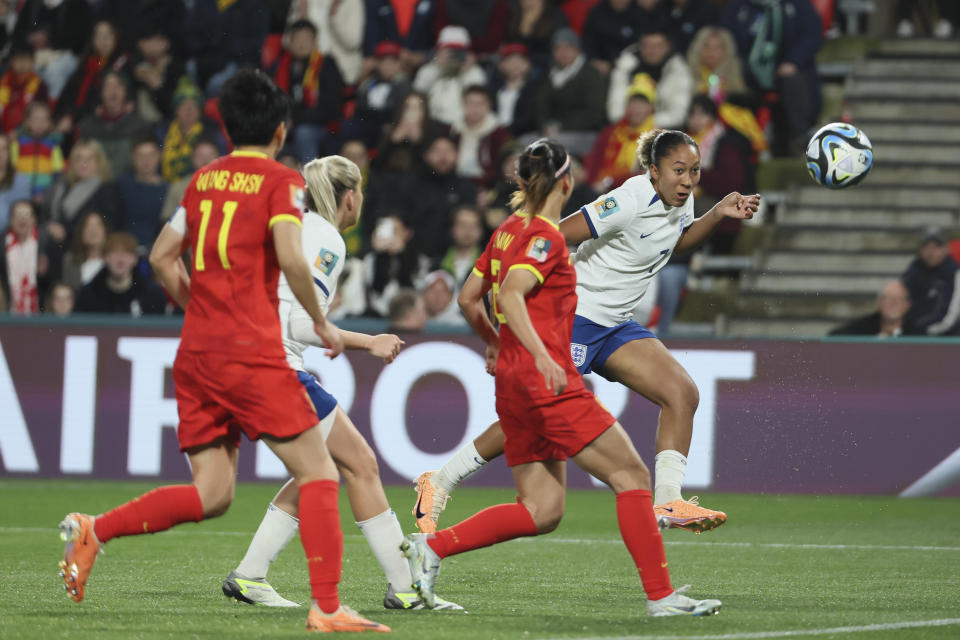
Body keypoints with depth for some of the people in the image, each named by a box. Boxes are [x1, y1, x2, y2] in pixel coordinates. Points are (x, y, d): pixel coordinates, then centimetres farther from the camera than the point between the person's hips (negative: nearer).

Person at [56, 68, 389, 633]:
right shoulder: (281, 181, -2)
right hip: (252, 353, -7)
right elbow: (291, 257, -16)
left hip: (195, 353, 7)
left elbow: (162, 257, 17)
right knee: (318, 472, -1)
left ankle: (94, 529, -5)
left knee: (211, 495, 11)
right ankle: (327, 608, -10)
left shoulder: (204, 179, 16)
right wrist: (321, 323, -3)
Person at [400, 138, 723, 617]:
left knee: (542, 511, 9)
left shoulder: (509, 231, 15)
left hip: (513, 381, 9)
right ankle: (660, 595, -6)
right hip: (547, 381, -9)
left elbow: (468, 298, 21)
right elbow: (510, 294, -22)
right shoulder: (545, 236, -9)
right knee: (631, 475, -4)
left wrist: (496, 344, 36)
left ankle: (431, 546, 0)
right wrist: (541, 356, -31)